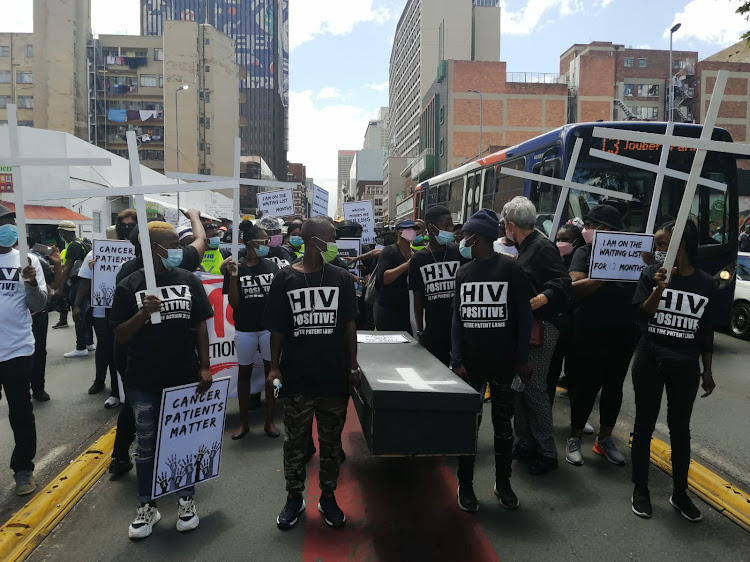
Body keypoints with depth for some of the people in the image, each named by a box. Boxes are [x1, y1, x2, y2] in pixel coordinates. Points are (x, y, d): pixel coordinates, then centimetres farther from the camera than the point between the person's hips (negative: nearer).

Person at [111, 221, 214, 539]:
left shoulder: (189, 280, 0)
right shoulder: (129, 286, -4)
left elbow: (200, 325, 4)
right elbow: (120, 336, -3)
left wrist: (205, 367, -2)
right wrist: (142, 314, -21)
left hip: (185, 377, 1)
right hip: (144, 381, -1)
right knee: (146, 444, 11)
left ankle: (186, 499, 29)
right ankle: (147, 506, 27)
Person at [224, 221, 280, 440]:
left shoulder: (272, 266, 0)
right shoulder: (235, 268, -4)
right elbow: (234, 304, -5)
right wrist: (233, 277, -15)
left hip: (270, 327, 1)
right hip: (245, 330, -1)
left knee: (271, 372, 7)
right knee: (244, 373, 11)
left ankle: (269, 421, 20)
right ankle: (243, 422, 24)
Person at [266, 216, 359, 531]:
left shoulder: (341, 278, 2)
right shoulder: (285, 279, -2)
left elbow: (349, 325, 4)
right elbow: (277, 328, 1)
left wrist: (353, 366, 1)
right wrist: (275, 367, -2)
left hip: (334, 376, 1)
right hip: (296, 377, -1)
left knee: (331, 440, 13)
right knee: (295, 439, 12)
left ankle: (328, 496, 30)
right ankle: (294, 497, 30)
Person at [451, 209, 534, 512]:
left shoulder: (510, 268, -7)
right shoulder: (463, 273, 5)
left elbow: (524, 315, -4)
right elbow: (457, 317, 4)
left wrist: (522, 358, -7)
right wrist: (457, 360, -3)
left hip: (503, 361, -3)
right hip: (470, 361, 3)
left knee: (503, 424, 11)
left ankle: (503, 483, 27)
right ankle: (465, 485, 21)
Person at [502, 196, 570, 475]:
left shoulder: (542, 247, -14)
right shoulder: (525, 248, 14)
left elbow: (563, 282, -24)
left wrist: (541, 299, -36)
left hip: (539, 328, -10)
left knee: (534, 389, -4)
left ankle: (547, 453, 9)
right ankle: (526, 442, 26)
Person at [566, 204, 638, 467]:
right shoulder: (584, 252, -1)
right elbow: (575, 288, -13)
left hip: (622, 333, 3)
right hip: (589, 333, -3)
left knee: (614, 386, 13)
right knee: (585, 387, 3)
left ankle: (605, 439, 28)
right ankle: (574, 439, 18)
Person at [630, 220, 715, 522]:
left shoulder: (706, 283, 0)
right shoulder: (651, 273, -5)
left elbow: (707, 330, 7)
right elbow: (641, 315, -11)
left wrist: (707, 371, 9)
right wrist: (658, 289, -27)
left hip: (685, 366, 1)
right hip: (650, 361, -1)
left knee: (680, 428, 11)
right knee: (645, 425, 7)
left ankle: (680, 493, 25)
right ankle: (640, 489, 19)